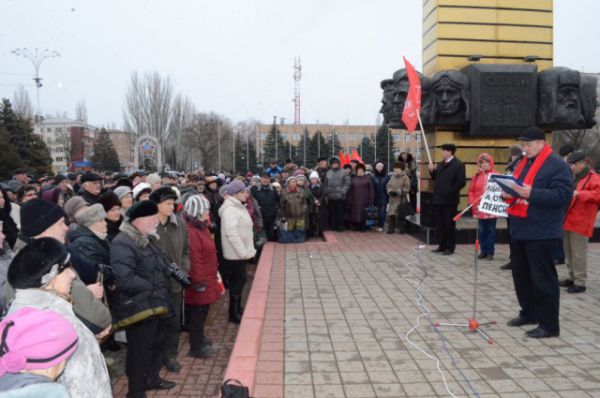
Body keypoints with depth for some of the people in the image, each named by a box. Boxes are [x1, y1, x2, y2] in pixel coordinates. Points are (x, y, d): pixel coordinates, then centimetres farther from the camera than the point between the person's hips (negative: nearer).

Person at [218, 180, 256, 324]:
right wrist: (243, 251, -24)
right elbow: (231, 233, -28)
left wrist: (247, 250, 16)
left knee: (239, 281, 17)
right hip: (235, 254, -9)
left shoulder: (239, 207, 13)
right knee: (237, 282, 0)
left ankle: (237, 309, 30)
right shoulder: (230, 209, -20)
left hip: (241, 252, 9)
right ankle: (234, 314, 12)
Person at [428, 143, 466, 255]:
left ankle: (450, 247, 10)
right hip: (438, 199, 7)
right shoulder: (441, 164, 15)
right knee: (439, 224, 11)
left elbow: (461, 182, -15)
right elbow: (436, 178, 21)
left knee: (449, 224, 1)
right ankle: (441, 245, 21)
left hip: (450, 200, -7)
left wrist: (449, 191, -17)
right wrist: (432, 170, 3)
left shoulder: (459, 165, -9)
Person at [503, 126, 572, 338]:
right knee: (521, 274, 16)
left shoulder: (557, 165, -10)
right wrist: (509, 194, 1)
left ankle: (549, 325, 6)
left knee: (543, 278, -3)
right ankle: (528, 313, 30)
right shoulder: (523, 163, 16)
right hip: (519, 229, 9)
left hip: (541, 232, -9)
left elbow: (563, 194, -20)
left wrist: (531, 193, -29)